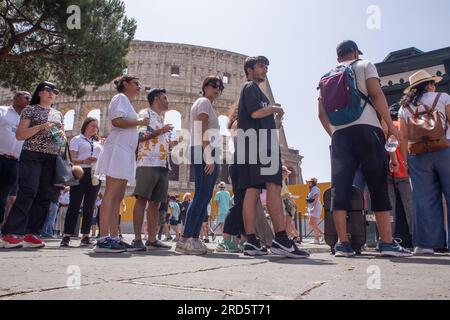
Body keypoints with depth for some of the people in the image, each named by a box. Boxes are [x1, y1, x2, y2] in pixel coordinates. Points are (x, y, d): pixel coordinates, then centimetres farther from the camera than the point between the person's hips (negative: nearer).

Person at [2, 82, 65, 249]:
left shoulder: (58, 114, 21)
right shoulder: (30, 109, 6)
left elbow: (62, 137, 25)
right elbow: (19, 135, -2)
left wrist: (62, 136, 1)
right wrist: (41, 127, -15)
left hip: (52, 159, 5)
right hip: (32, 155, -5)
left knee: (45, 196, -1)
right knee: (28, 192, -17)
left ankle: (32, 234, 3)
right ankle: (11, 232, -14)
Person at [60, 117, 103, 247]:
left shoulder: (98, 143, 24)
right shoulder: (77, 139, 9)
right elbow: (73, 159, -3)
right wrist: (84, 161, -22)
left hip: (95, 174, 5)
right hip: (81, 173, -5)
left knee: (89, 205, 3)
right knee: (75, 204, -8)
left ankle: (85, 236, 5)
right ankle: (67, 236, -7)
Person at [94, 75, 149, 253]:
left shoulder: (127, 103, 29)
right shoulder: (120, 98, 1)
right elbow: (117, 121, -17)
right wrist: (139, 122, -7)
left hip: (126, 152, 10)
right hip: (118, 150, -10)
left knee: (118, 196, 4)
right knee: (111, 194, -15)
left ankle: (114, 238, 5)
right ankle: (103, 239, -17)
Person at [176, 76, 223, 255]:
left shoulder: (206, 104, 29)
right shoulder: (204, 102, -1)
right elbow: (203, 132, -14)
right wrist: (209, 158, -21)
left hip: (201, 153, 10)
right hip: (205, 152, -10)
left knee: (204, 196, 6)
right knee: (202, 195, -15)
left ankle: (194, 238, 6)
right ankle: (185, 239, -17)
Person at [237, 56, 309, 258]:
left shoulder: (252, 90, 32)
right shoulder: (251, 87, 2)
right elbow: (255, 112, -14)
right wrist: (276, 109, 1)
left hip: (252, 143, 10)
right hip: (259, 141, -10)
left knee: (252, 190, -1)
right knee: (273, 186, -19)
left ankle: (251, 242, -5)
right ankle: (281, 240, -28)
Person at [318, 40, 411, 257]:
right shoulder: (365, 66, 11)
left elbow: (321, 112, 16)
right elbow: (376, 94, -4)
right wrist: (390, 125, -1)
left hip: (339, 134, 4)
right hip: (366, 128, -3)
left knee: (340, 188, -2)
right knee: (378, 185, -1)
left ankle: (343, 243, -6)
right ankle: (387, 243, -3)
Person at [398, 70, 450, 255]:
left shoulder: (404, 107, 16)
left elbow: (403, 136, 7)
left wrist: (405, 159, 6)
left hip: (417, 155, 3)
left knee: (424, 199, 1)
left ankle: (426, 243, 0)